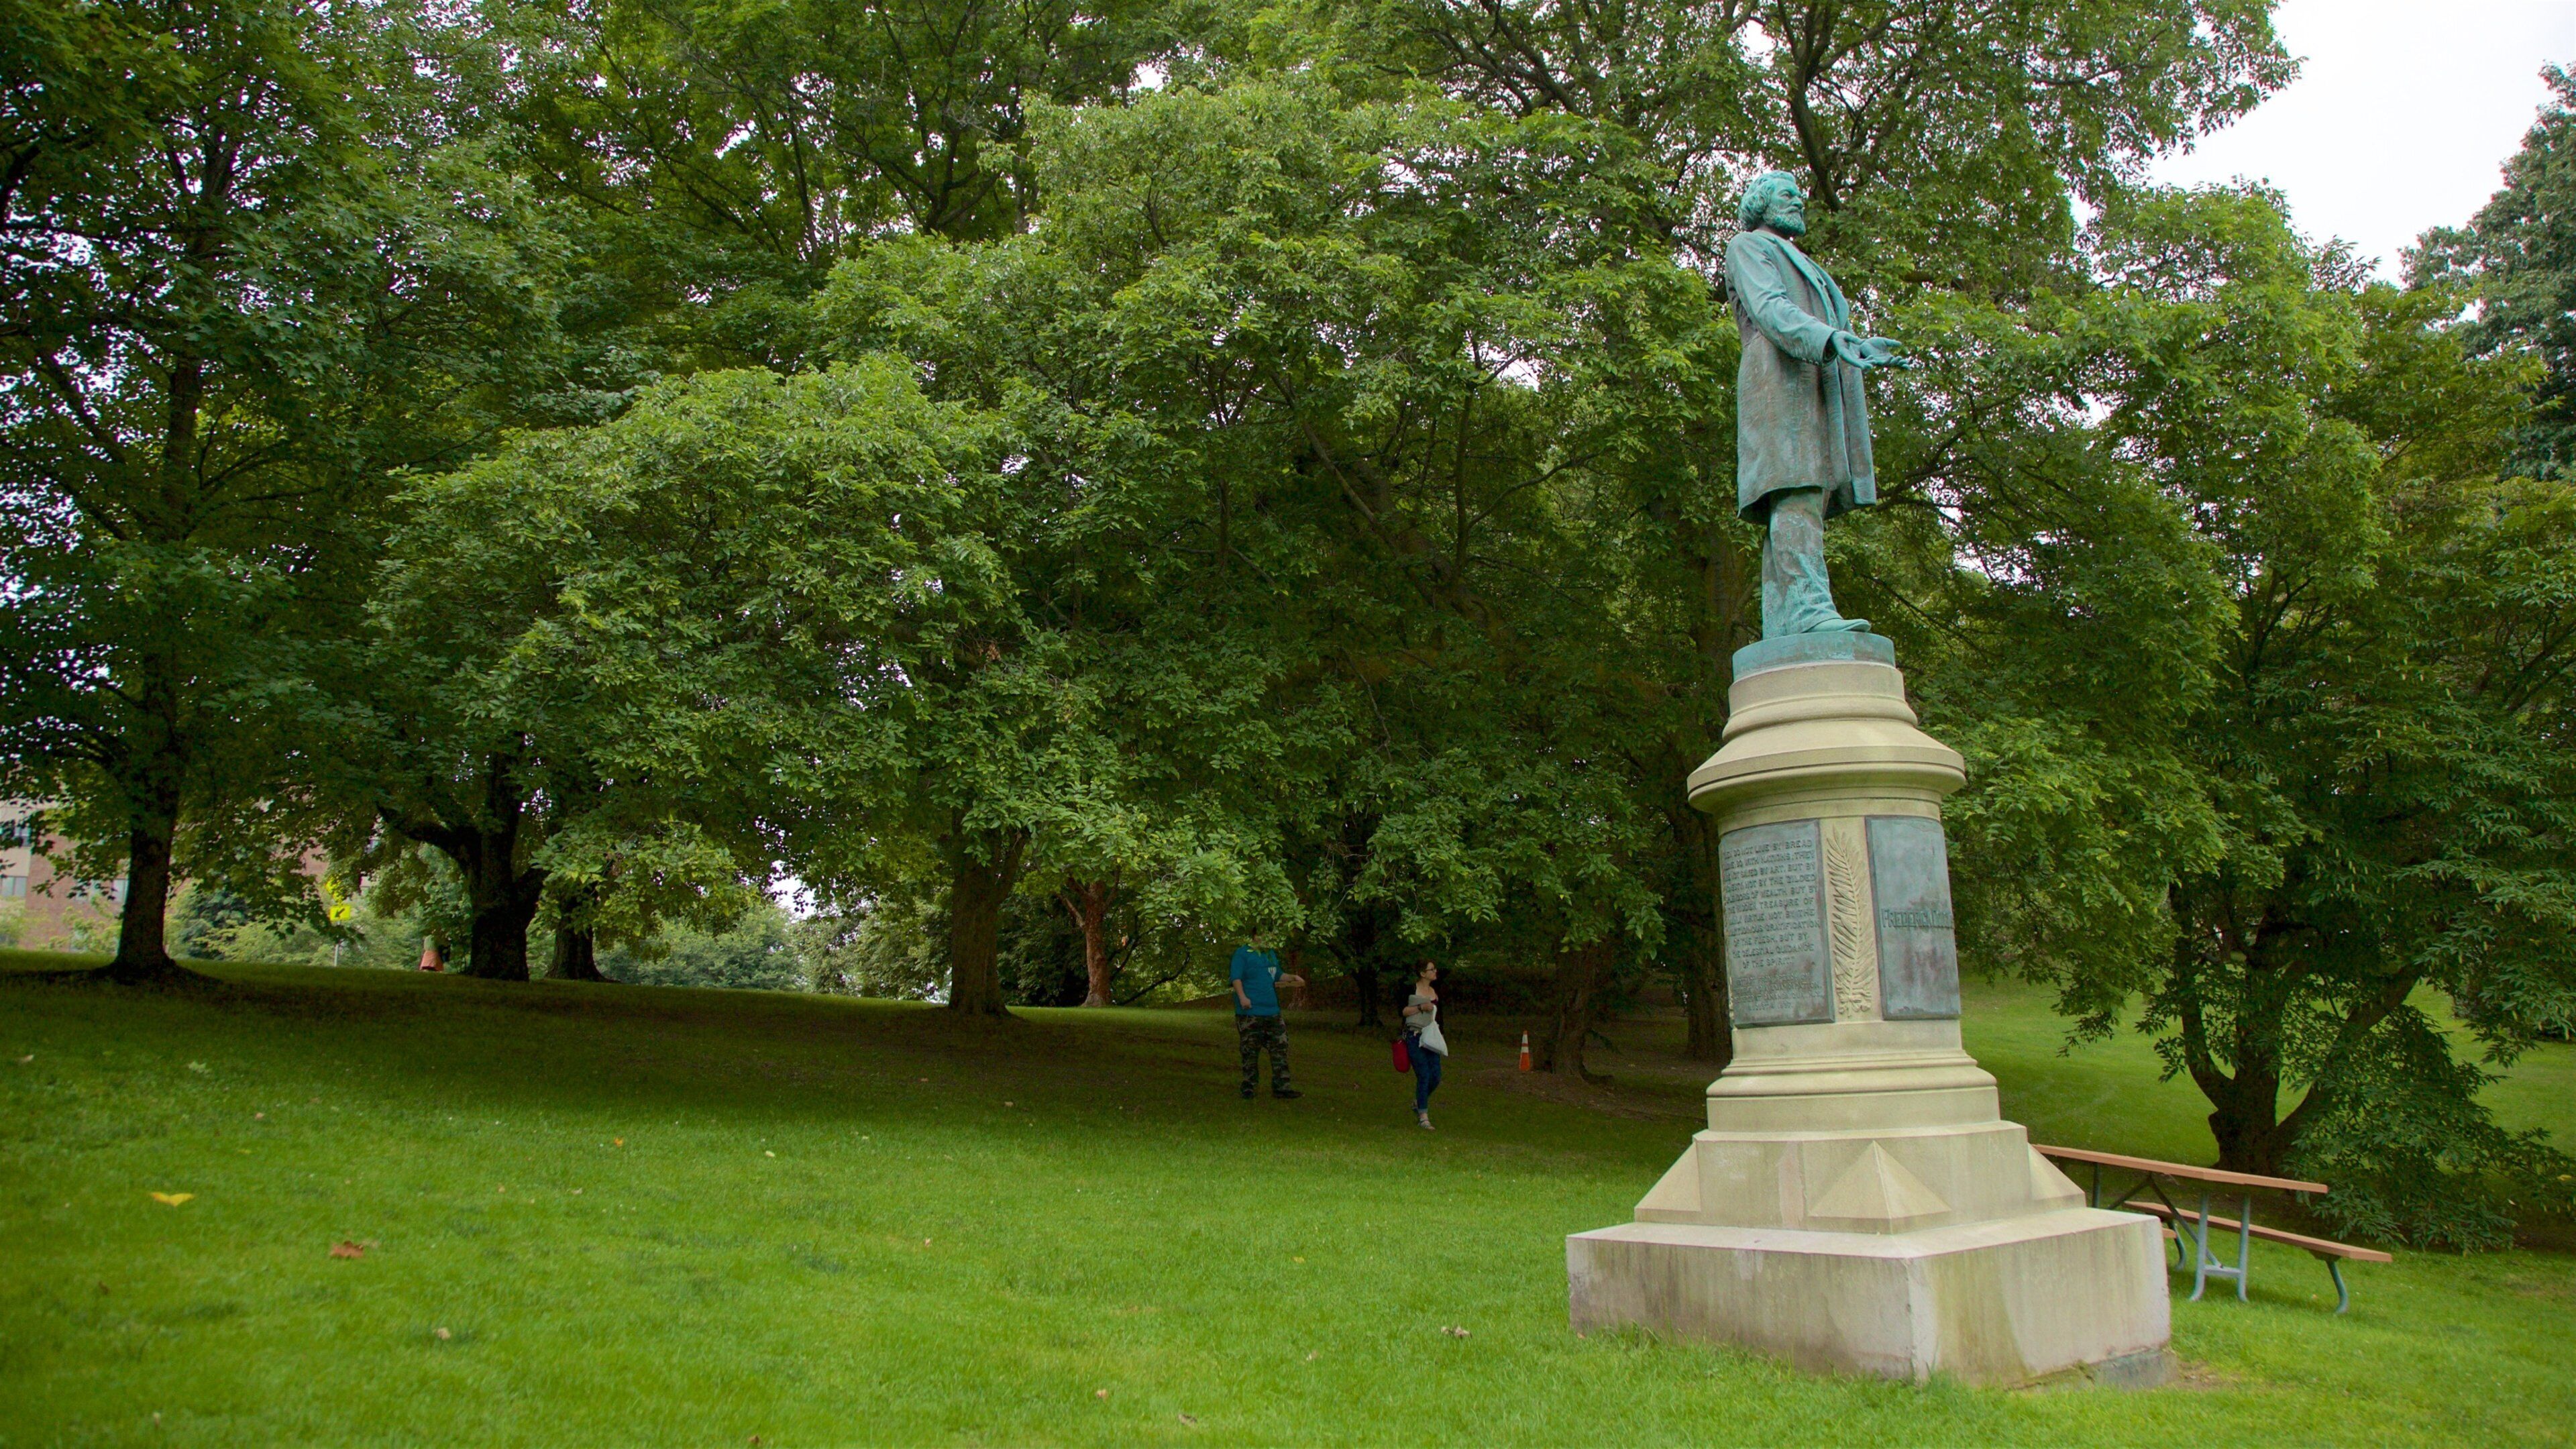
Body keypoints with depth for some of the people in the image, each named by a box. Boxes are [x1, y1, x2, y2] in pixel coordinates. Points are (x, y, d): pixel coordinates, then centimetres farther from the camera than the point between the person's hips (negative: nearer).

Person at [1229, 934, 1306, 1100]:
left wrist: (1292, 978, 10)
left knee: (1280, 1048, 5)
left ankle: (1281, 1086, 10)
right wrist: (1242, 997, -24)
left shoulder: (1271, 954, 19)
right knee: (1250, 1051, 0)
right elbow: (1236, 978, -12)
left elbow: (1278, 976, 28)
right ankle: (1248, 1087, 10)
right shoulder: (1242, 953, -5)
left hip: (1272, 1011, 7)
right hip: (1250, 1012, -7)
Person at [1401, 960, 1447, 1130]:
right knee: (1424, 1076, -12)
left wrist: (1442, 1037, 18)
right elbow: (1402, 1011, -9)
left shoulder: (1436, 992, 15)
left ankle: (1418, 1103, 26)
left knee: (1436, 1077, 0)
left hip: (1431, 1038, 6)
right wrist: (1420, 1007, -19)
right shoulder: (1411, 988, -4)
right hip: (1414, 1037, -6)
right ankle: (1423, 1116, -7)